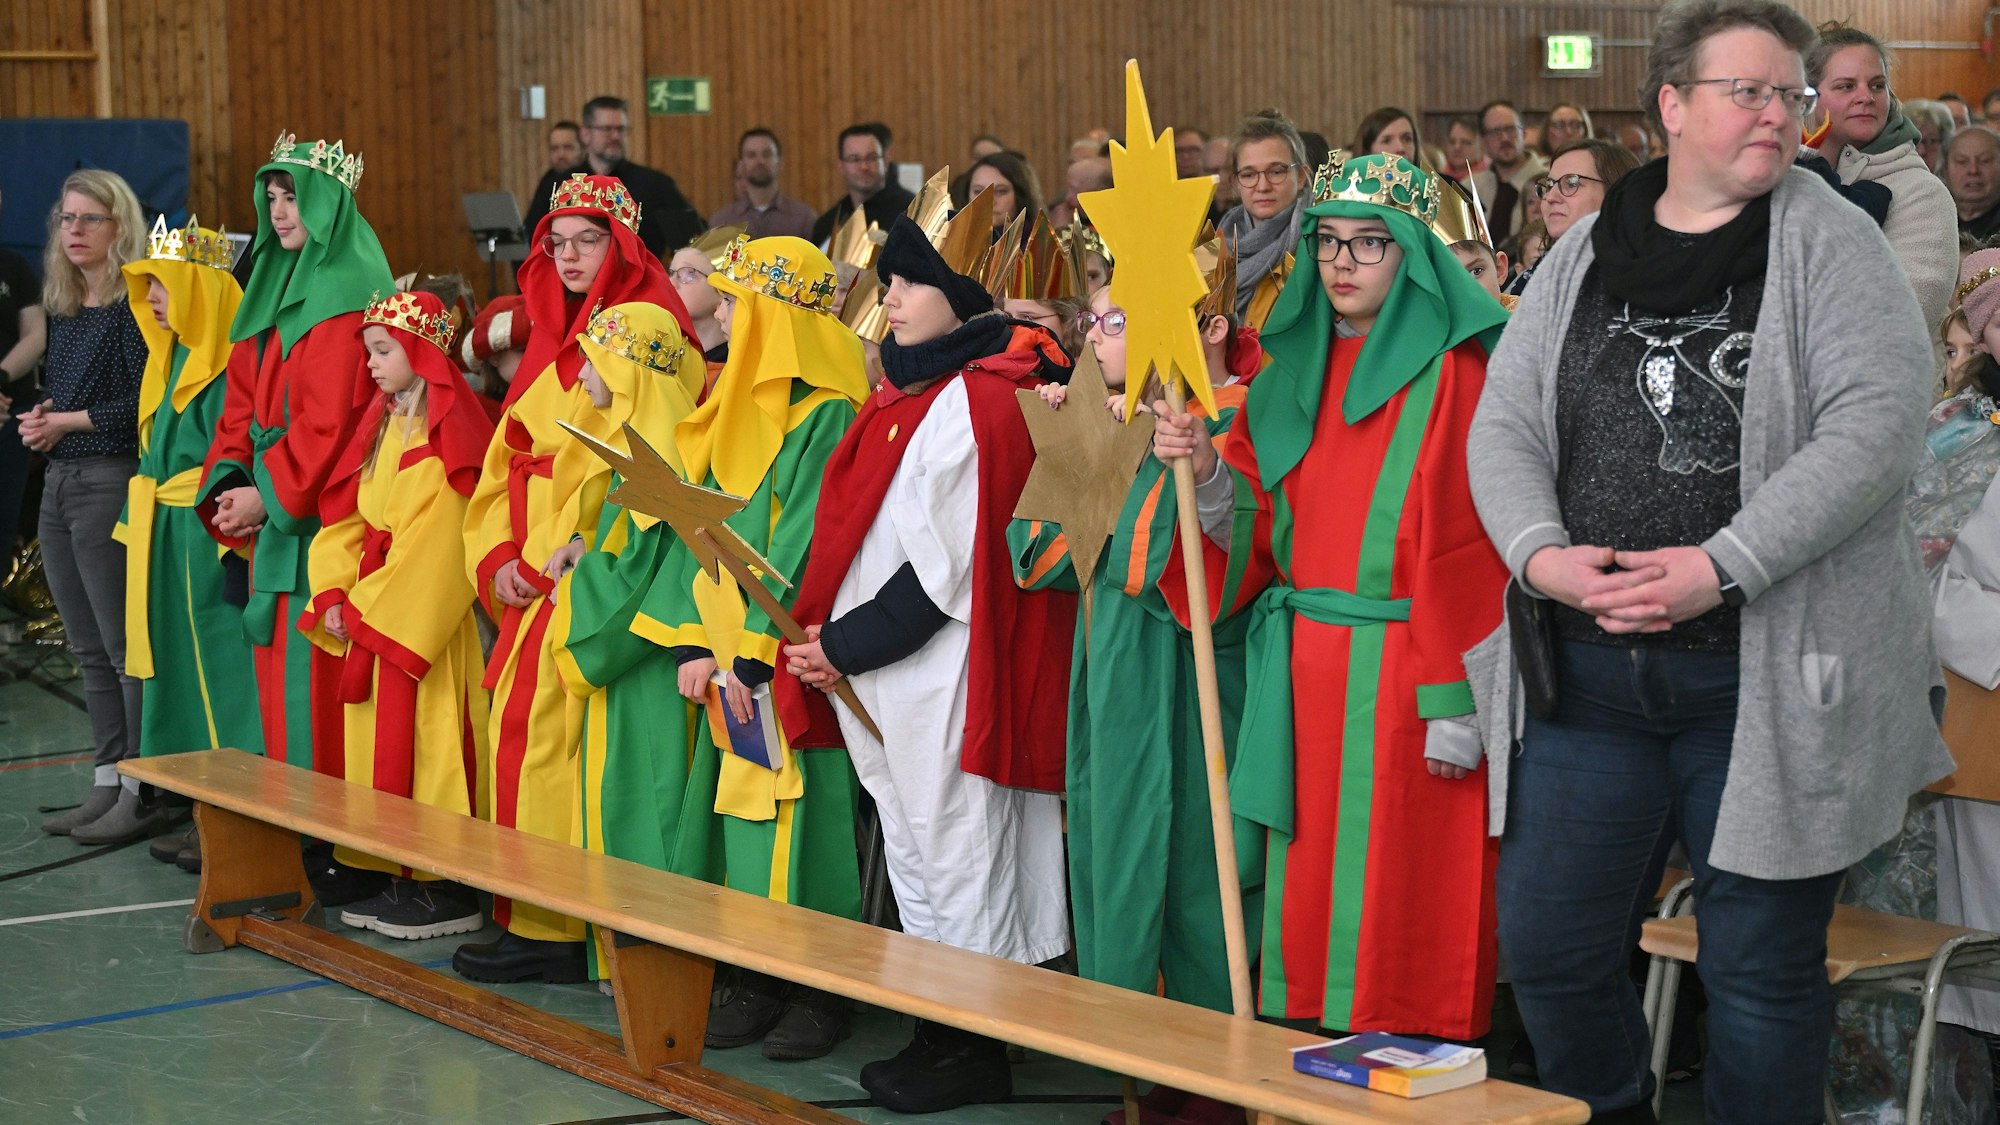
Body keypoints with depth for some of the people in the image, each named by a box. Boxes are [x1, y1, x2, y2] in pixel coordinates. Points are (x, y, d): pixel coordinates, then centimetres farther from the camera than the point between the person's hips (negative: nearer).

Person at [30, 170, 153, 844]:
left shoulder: (133, 305, -11)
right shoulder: (65, 309, 15)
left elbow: (145, 404, -17)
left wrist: (69, 422, -11)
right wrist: (39, 419, 3)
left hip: (111, 483, -9)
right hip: (60, 484, 9)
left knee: (126, 647, -5)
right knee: (89, 649, 12)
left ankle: (140, 795, 0)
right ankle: (107, 785, 19)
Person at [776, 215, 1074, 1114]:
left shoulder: (975, 404, -14)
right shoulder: (903, 396, 14)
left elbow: (946, 565, -18)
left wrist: (848, 644, -14)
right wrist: (827, 638, 4)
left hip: (942, 674, -10)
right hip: (877, 673, 10)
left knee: (956, 855, -1)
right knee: (912, 856, 14)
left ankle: (975, 1049, 8)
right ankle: (940, 1032, 24)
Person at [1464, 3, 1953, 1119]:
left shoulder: (1830, 244, -2)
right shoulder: (1584, 256, 11)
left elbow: (1879, 423, -14)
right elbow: (1505, 426, 9)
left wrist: (1721, 567, -21)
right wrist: (1542, 553, -11)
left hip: (1768, 678, -4)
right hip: (1592, 673, 4)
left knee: (1763, 966, 5)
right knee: (1548, 943, 10)